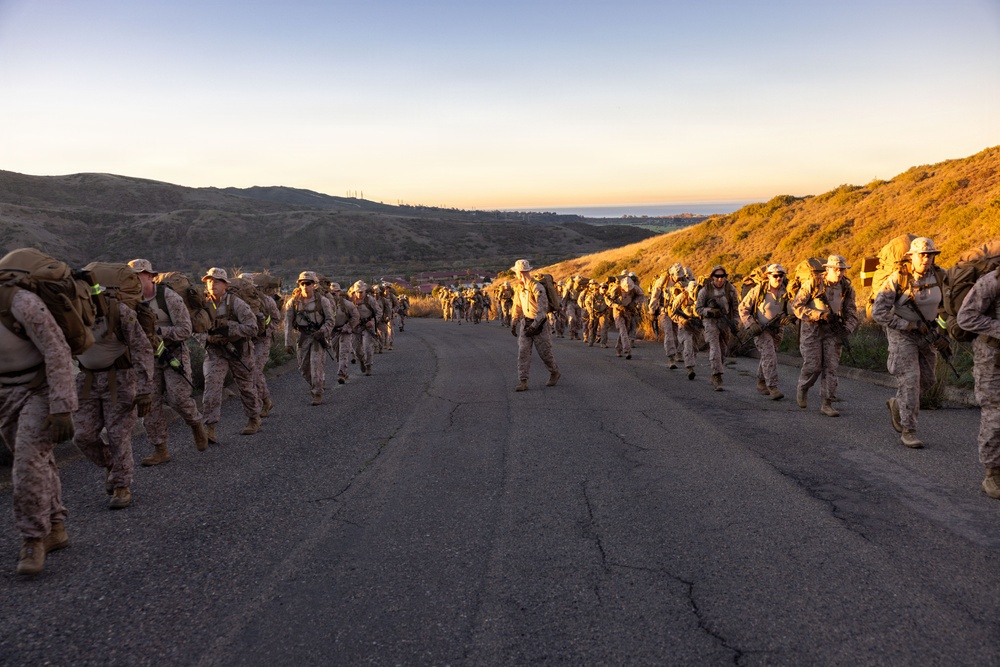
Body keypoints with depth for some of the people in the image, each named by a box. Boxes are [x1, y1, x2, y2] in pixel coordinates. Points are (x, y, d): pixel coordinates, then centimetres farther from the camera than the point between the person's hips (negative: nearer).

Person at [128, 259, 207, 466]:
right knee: (150, 404, 0)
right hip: (149, 356, 5)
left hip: (174, 354, -5)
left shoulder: (169, 297, -14)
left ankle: (196, 425, 19)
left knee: (178, 398, -12)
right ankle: (160, 450, 8)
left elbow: (185, 330, -17)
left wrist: (157, 330, -27)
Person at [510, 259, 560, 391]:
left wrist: (534, 326, -25)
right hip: (525, 322, 7)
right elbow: (517, 306, 16)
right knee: (523, 352, -4)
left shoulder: (537, 288, -19)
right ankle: (523, 381, -4)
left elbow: (542, 310, -22)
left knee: (544, 352, 5)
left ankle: (555, 373, 30)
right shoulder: (519, 288, 6)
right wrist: (513, 323, 11)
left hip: (539, 324, -6)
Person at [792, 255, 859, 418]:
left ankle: (827, 404, 3)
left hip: (833, 330, 3)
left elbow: (851, 313, 5)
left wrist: (846, 329, -15)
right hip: (812, 328, -3)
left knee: (831, 367, -2)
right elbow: (797, 305, -11)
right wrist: (819, 315, -21)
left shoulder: (847, 288, 2)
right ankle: (802, 388, 22)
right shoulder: (812, 283, -9)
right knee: (813, 365, -9)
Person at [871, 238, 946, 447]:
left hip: (926, 335, 6)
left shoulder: (938, 277, -5)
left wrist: (940, 333, 5)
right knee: (910, 379, -13)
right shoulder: (897, 279, -19)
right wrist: (909, 325, -21)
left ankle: (896, 404, 37)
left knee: (926, 379, 11)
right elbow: (878, 312, -21)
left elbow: (943, 306, 14)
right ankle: (908, 430, -7)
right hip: (901, 334, -6)